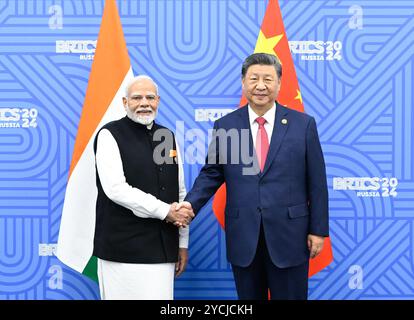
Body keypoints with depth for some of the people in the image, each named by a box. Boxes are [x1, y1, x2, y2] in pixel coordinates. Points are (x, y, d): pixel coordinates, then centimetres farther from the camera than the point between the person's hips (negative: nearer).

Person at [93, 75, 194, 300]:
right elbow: (115, 188, -16)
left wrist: (183, 243, 12)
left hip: (163, 248, 5)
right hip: (124, 250, -5)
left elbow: (180, 192, 14)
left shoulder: (168, 137, 13)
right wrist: (165, 211, -15)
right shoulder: (110, 135, -4)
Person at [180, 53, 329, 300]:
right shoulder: (225, 126, 3)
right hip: (243, 237, 1)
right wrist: (189, 205, -9)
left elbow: (316, 182, 0)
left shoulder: (303, 124, -1)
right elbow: (211, 174, 7)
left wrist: (318, 230, -1)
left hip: (289, 236, -1)